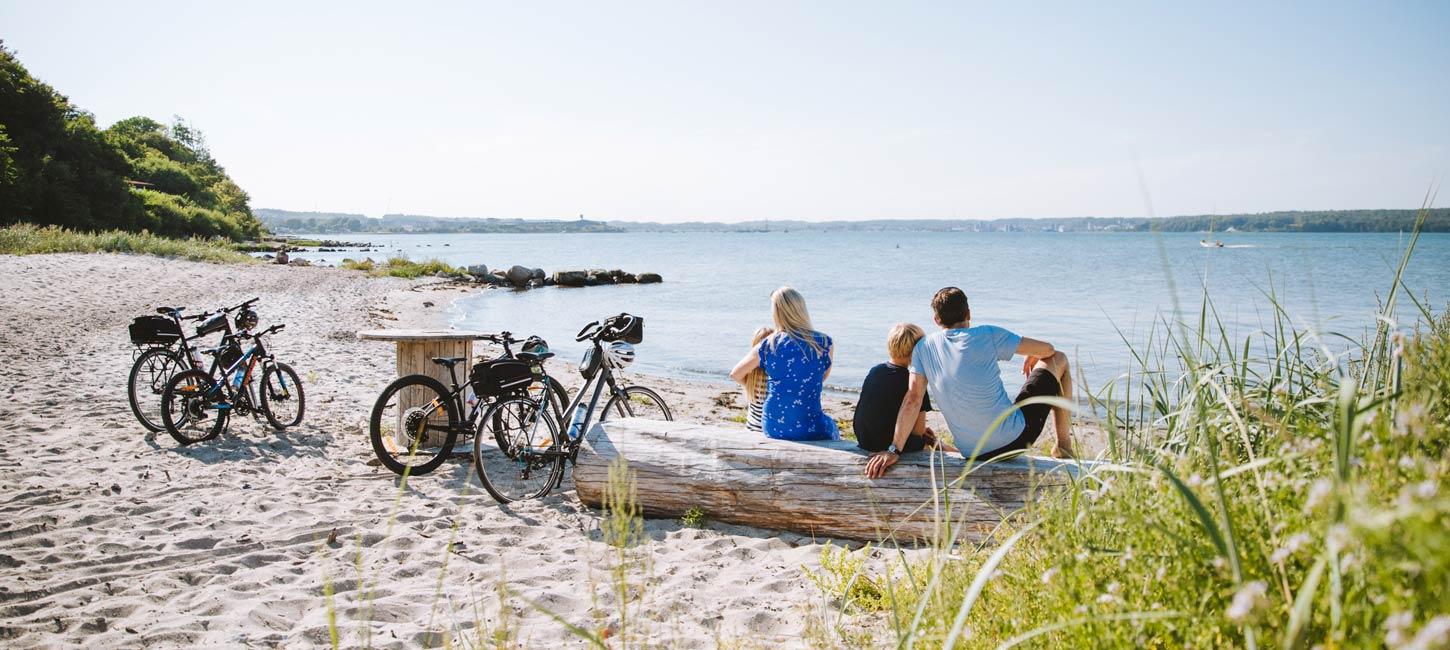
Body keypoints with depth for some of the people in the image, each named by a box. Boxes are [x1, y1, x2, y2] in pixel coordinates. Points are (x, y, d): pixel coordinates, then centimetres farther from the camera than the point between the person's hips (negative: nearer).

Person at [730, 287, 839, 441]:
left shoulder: (766, 346, -4)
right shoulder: (824, 343, -7)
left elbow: (735, 375, 10)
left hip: (773, 430, 2)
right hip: (811, 431, -2)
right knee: (831, 426, 31)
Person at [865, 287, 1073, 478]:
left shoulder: (924, 346, -1)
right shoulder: (987, 335, -10)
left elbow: (912, 399, -9)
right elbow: (1047, 349, 0)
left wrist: (895, 450, -8)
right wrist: (1032, 358, 24)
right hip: (1015, 437, -5)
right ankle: (1064, 444, 24)